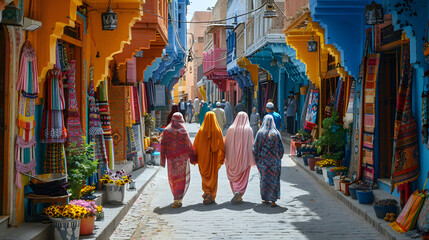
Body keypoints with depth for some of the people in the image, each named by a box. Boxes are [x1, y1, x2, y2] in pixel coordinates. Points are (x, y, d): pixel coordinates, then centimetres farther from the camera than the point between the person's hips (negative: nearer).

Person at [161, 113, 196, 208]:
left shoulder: (166, 131, -1)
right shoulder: (183, 131, -7)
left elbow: (163, 146, -1)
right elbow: (189, 146, -5)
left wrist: (162, 159, 4)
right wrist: (193, 158, 4)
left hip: (171, 158, 2)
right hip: (182, 157, -2)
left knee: (173, 178, 17)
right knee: (182, 178, 4)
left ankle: (177, 197, 28)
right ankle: (178, 200, -4)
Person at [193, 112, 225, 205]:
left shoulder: (201, 131, -8)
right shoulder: (218, 131, -7)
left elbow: (195, 146, -3)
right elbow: (221, 146, -6)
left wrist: (195, 158, 6)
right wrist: (221, 159, 2)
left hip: (203, 158, 0)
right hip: (214, 158, 0)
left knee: (205, 177, 12)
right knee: (213, 177, 11)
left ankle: (207, 193, -4)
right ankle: (212, 197, 11)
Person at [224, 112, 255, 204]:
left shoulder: (231, 129, -2)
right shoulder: (249, 130, -6)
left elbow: (226, 144, 2)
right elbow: (251, 145, -7)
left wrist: (226, 157, 12)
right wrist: (252, 159, 0)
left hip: (233, 157, 1)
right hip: (244, 157, -1)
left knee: (234, 176, 15)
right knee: (242, 177, 5)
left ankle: (236, 192, 11)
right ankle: (239, 192, -12)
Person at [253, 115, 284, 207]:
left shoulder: (260, 132, -6)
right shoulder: (276, 133, -6)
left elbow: (255, 147, -3)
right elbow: (281, 148, -2)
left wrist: (257, 159, 8)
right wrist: (279, 158, 13)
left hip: (263, 160, 1)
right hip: (274, 160, -1)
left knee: (264, 179, 13)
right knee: (274, 180, 3)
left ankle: (265, 199, 20)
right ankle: (273, 200, -3)